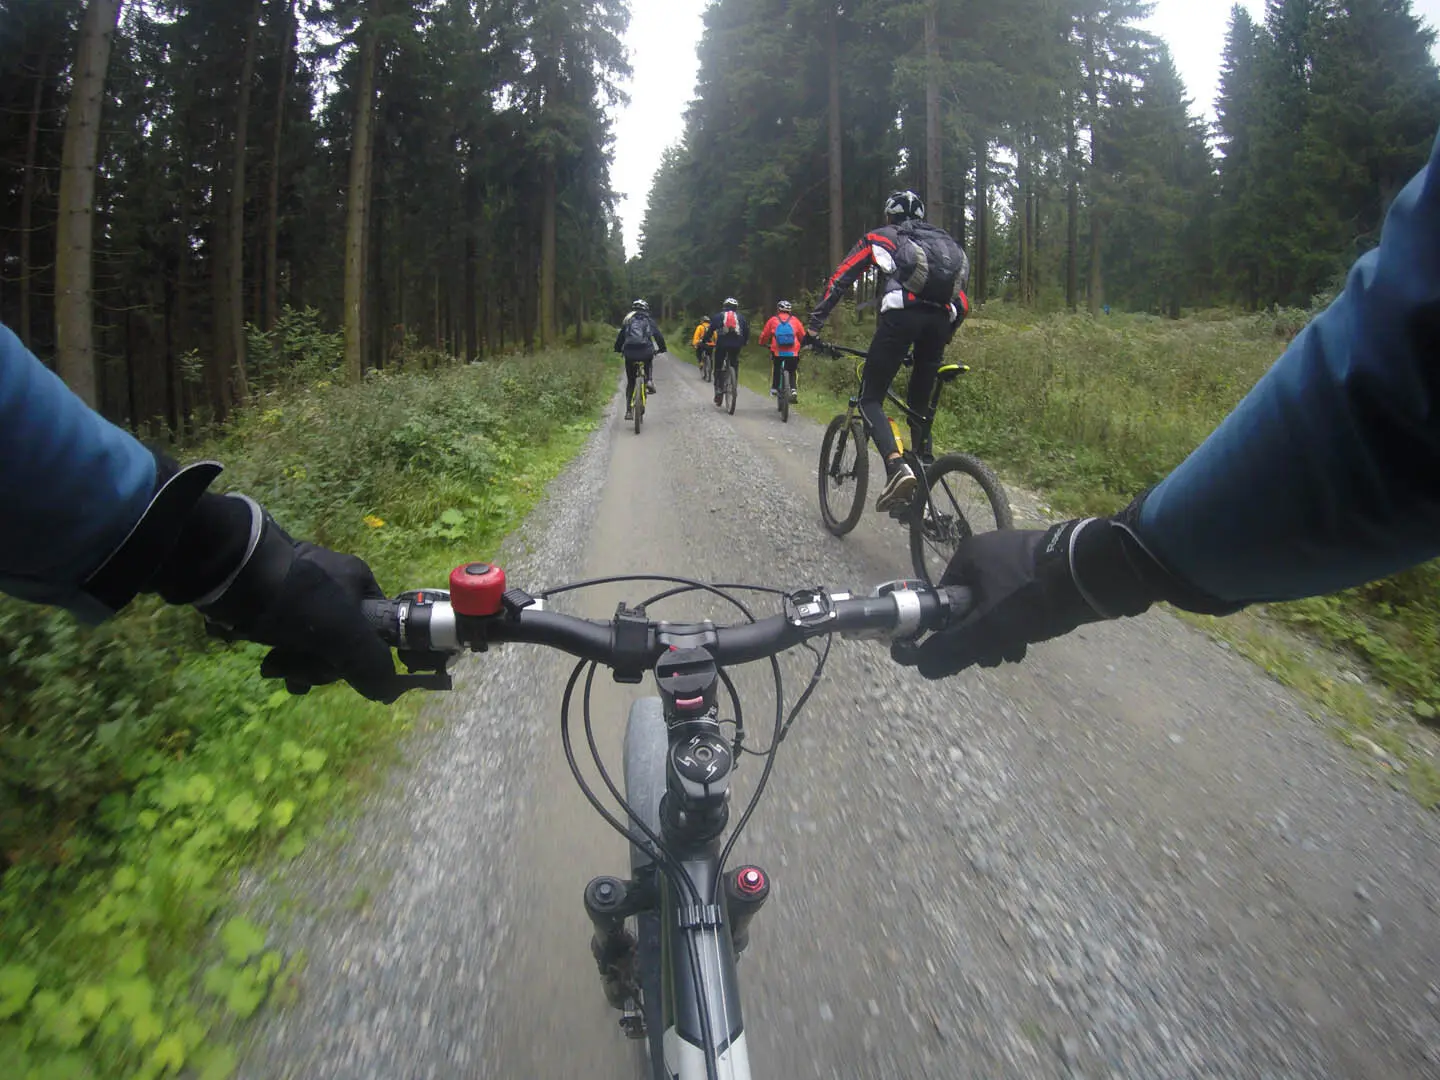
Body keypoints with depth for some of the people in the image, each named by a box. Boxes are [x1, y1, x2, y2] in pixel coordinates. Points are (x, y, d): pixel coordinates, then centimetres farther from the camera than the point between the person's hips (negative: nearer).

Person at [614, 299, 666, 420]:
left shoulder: (627, 320, 16)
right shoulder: (648, 320, 13)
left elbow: (620, 337, 16)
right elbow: (658, 336, 13)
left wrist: (618, 349, 32)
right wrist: (662, 348, 29)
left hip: (629, 353, 1)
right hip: (646, 353, -1)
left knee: (630, 382, 12)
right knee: (649, 360, 38)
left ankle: (629, 411, 5)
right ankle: (649, 381, 13)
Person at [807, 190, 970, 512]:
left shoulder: (880, 237, 25)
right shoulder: (944, 240, 35)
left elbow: (839, 279, 17)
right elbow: (962, 303, 31)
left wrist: (814, 325, 20)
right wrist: (943, 338, 41)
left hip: (902, 313, -4)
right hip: (942, 318, 4)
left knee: (870, 399, 1)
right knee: (920, 406, 17)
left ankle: (897, 467, -25)